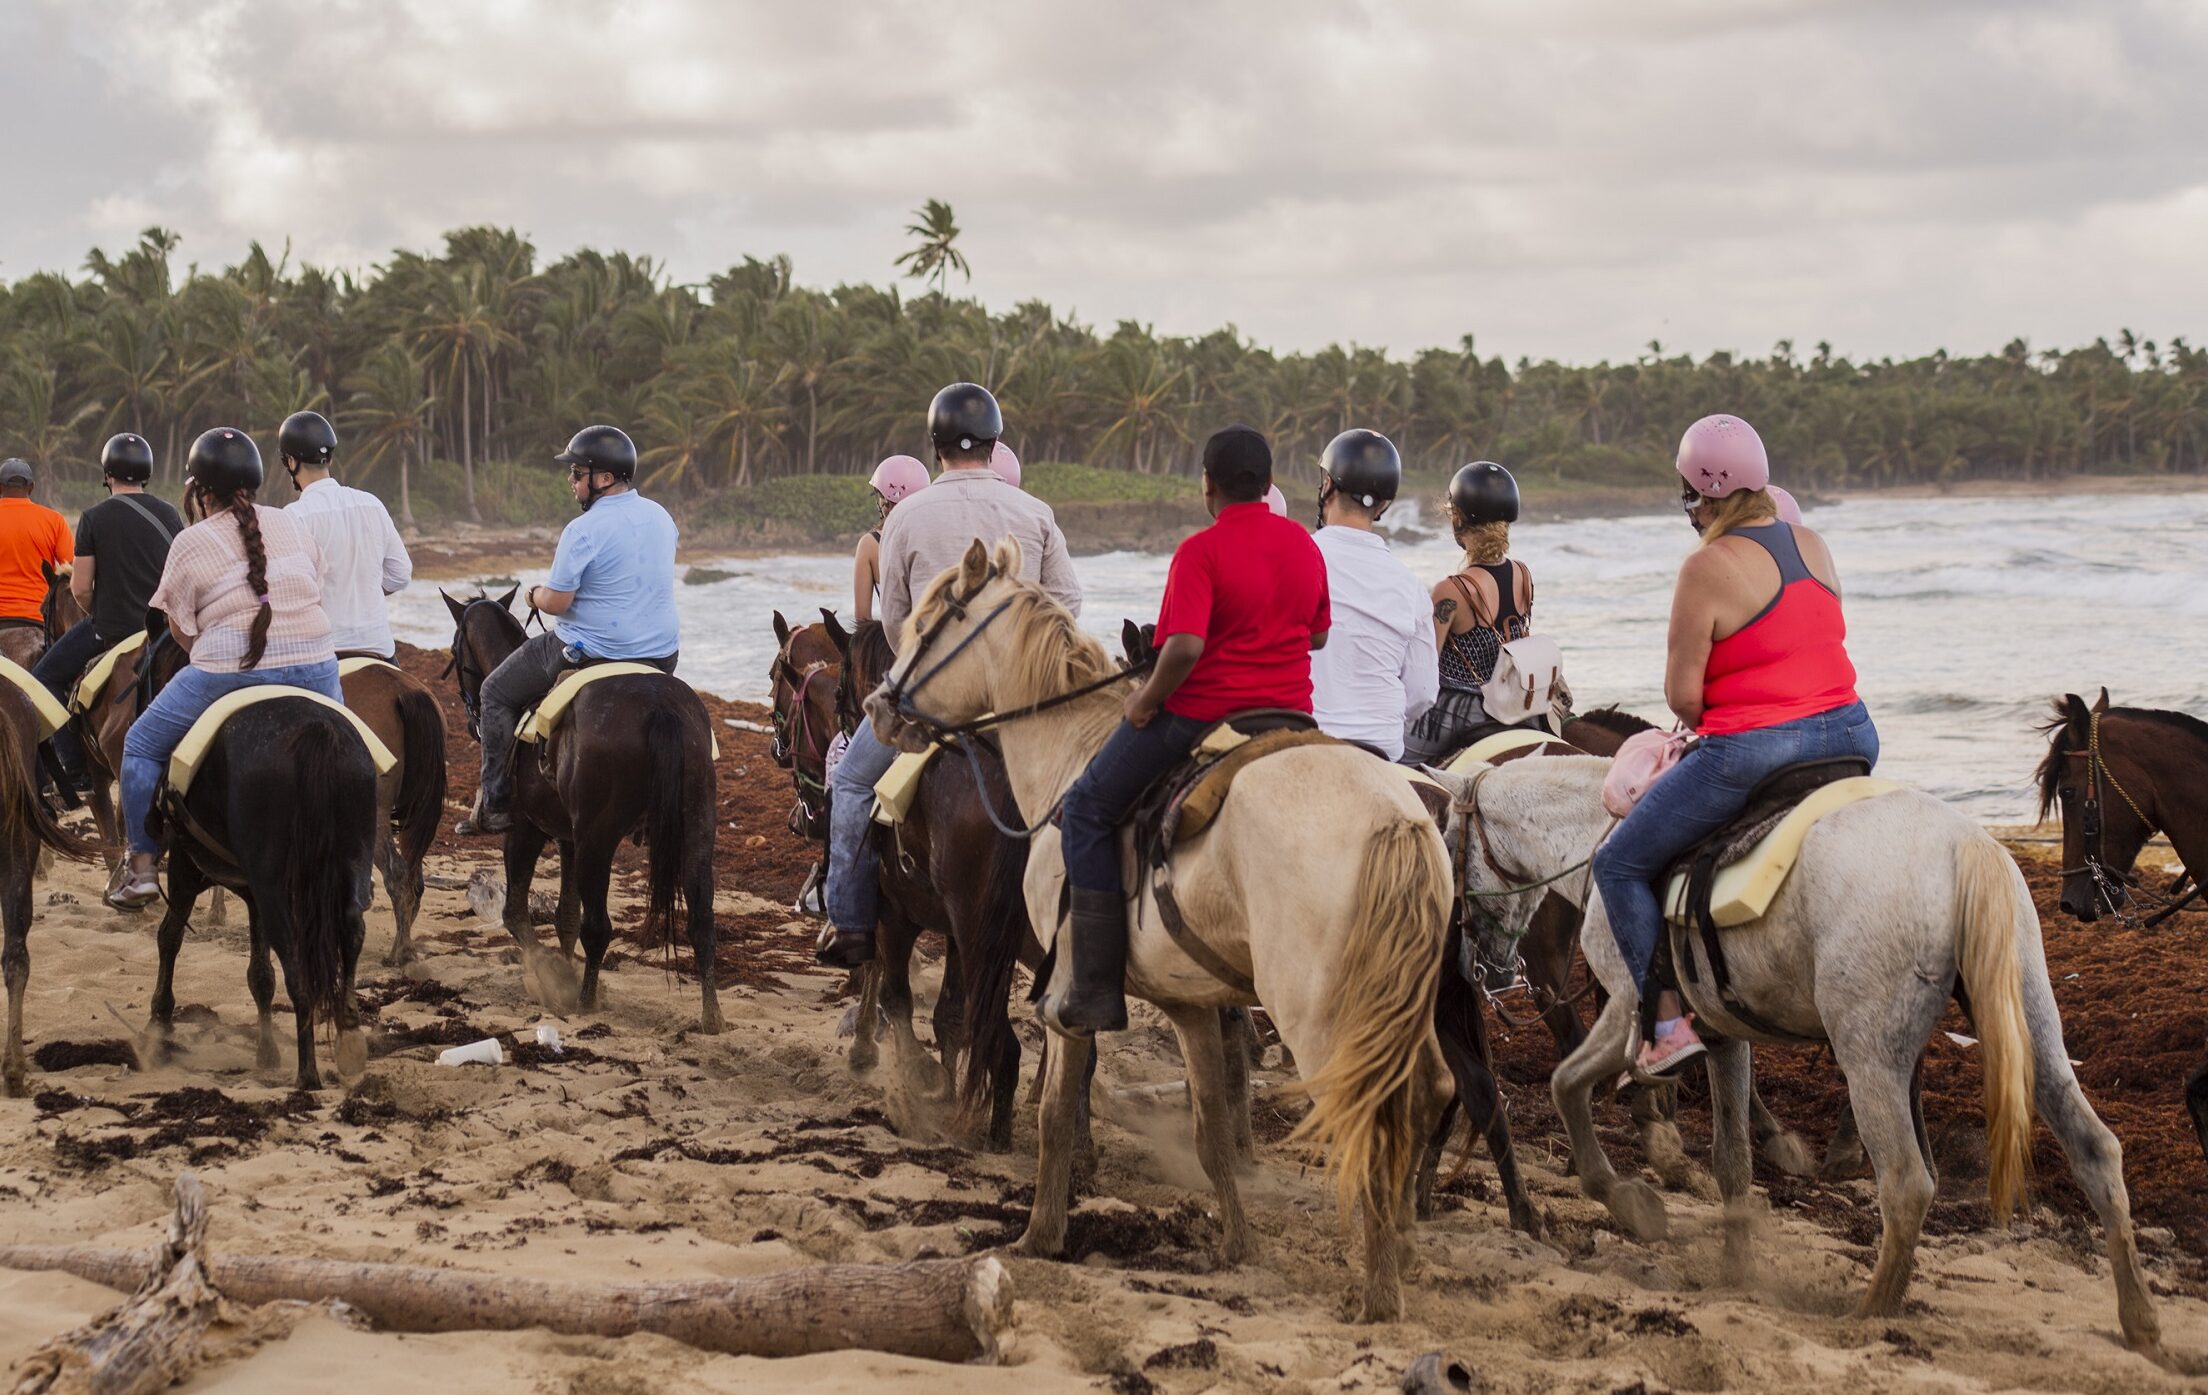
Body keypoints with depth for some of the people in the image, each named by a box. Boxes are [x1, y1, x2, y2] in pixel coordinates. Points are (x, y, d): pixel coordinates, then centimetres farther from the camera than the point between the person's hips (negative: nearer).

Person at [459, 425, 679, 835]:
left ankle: (496, 806, 13)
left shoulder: (584, 530, -19)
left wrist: (536, 595, 6)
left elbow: (556, 603, -17)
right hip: (661, 658, 7)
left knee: (497, 693, 14)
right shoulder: (662, 518, 4)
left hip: (591, 655, -7)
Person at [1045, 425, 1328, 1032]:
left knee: (1088, 809, 9)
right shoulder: (1305, 544, 6)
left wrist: (1147, 700, -12)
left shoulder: (1201, 551, -15)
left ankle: (1097, 993, 5)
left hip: (1199, 713, -6)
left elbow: (1185, 645, -26)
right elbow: (1318, 634, 18)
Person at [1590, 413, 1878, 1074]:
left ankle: (1668, 1020, 3)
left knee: (1620, 865, 9)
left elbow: (1682, 693, -12)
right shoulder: (1814, 545, 8)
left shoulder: (1708, 567, -13)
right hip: (1851, 736, 7)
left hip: (1750, 753, -7)